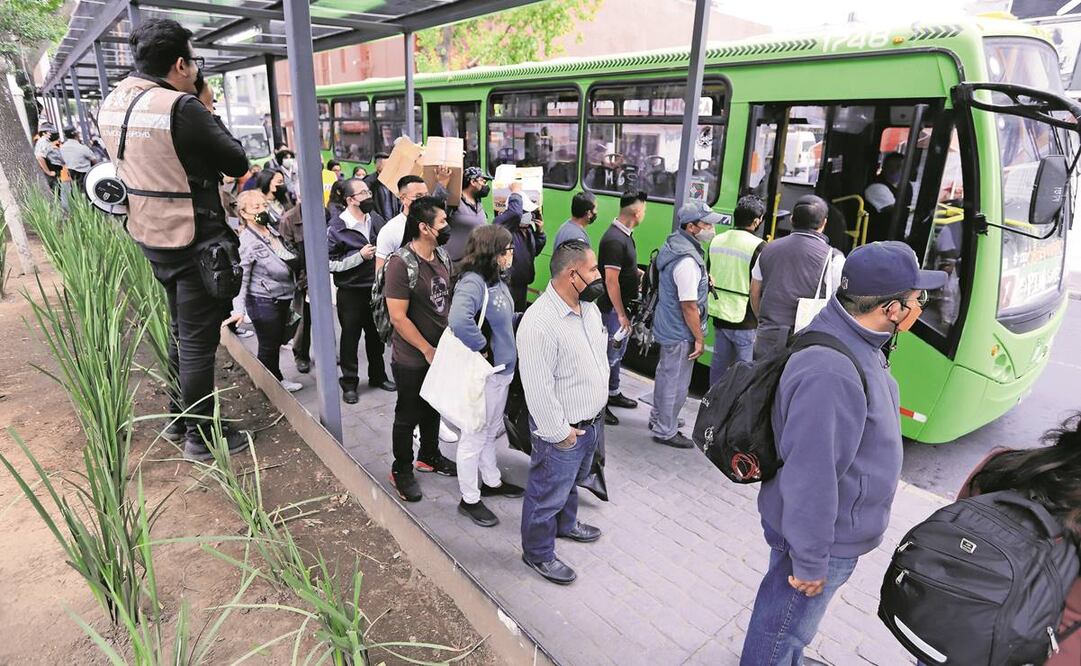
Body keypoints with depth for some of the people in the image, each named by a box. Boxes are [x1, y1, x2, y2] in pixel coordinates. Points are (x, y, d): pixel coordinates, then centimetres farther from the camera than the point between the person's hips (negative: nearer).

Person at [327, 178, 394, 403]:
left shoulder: (375, 219, 1)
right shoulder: (336, 228, -13)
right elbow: (330, 264, -16)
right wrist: (360, 256, -21)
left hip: (376, 288, 5)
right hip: (351, 291, -4)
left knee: (376, 334, 17)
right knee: (350, 338, 8)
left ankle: (378, 376, 34)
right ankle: (349, 383, 22)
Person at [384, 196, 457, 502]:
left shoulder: (442, 255, 0)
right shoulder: (401, 263, -22)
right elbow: (398, 317, -23)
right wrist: (428, 350, -18)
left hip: (440, 352, 7)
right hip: (412, 359, -7)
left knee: (433, 408, 22)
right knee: (408, 416, 10)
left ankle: (429, 456, 44)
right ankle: (401, 470, 30)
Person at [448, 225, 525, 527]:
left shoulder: (496, 279, 4)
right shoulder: (472, 283, -25)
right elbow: (459, 322, -42)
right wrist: (482, 348, -27)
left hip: (501, 369, 9)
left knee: (491, 431, 25)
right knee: (475, 436, 7)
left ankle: (492, 482, 44)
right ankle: (469, 499, 24)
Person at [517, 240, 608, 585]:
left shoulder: (589, 306, -1)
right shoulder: (539, 323, -30)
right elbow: (538, 389, -27)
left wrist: (600, 398, 14)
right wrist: (559, 432, -19)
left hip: (592, 421, 9)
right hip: (562, 431, -9)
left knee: (572, 481, 31)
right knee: (548, 493, 13)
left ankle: (565, 524, 57)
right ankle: (538, 553, 36)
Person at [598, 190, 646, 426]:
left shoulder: (625, 234, 6)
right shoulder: (615, 240, -25)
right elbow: (611, 281, -25)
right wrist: (621, 315, -22)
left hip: (622, 306, 10)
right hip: (613, 309, -10)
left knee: (618, 352, 22)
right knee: (609, 355, 0)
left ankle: (612, 393, 38)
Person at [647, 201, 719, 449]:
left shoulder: (674, 243, 3)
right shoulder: (687, 260, -28)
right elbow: (689, 306, -24)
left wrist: (703, 280, 14)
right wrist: (699, 338, -16)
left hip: (667, 326, 10)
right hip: (680, 333, -10)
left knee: (665, 373, 24)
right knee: (676, 383, 5)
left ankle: (658, 417, 42)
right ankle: (665, 431, 20)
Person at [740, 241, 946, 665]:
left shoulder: (854, 345, -2)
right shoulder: (830, 375, -36)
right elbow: (810, 477, -31)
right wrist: (810, 562, -20)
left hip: (834, 527, 10)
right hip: (819, 537, -9)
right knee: (782, 629, 17)